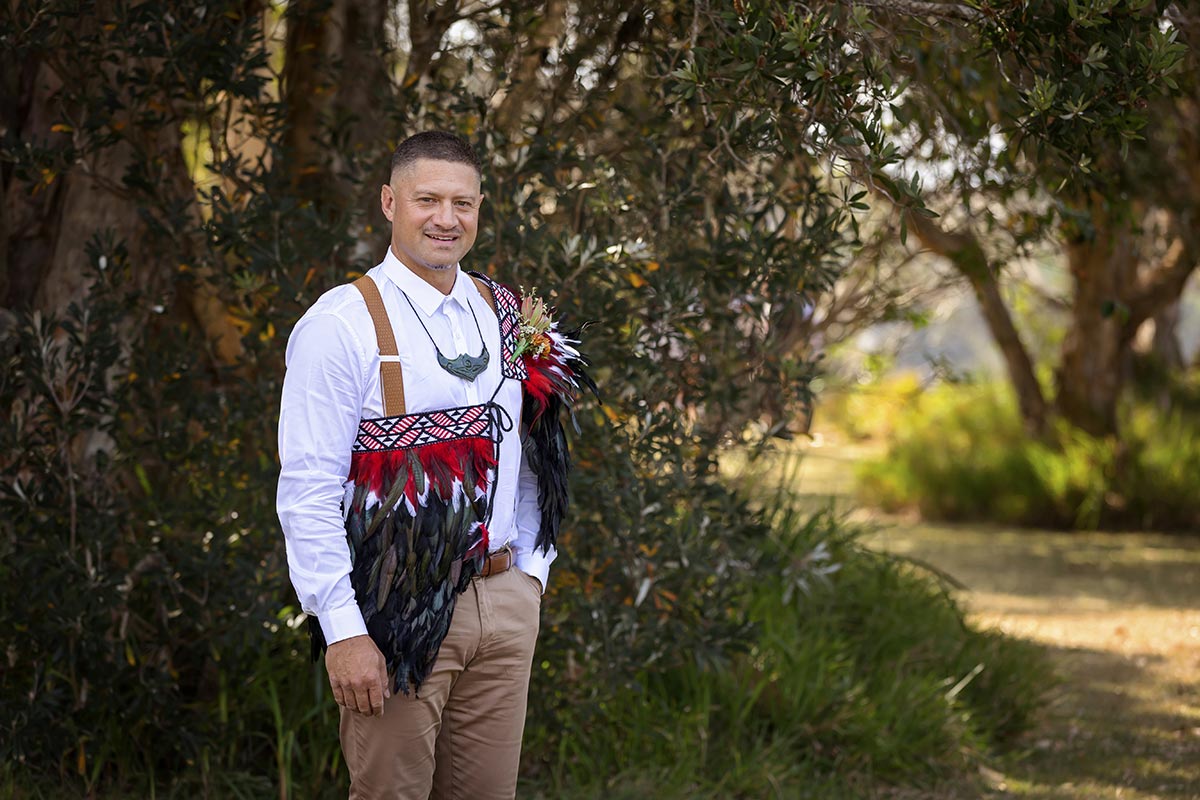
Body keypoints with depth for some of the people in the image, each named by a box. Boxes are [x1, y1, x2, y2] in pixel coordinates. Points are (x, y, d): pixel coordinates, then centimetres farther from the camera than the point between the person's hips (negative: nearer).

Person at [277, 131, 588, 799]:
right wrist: (343, 632, -17)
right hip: (401, 612, -5)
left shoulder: (509, 318, 10)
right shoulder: (343, 324, -9)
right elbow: (307, 492, -13)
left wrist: (531, 574, 10)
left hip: (504, 600, 6)